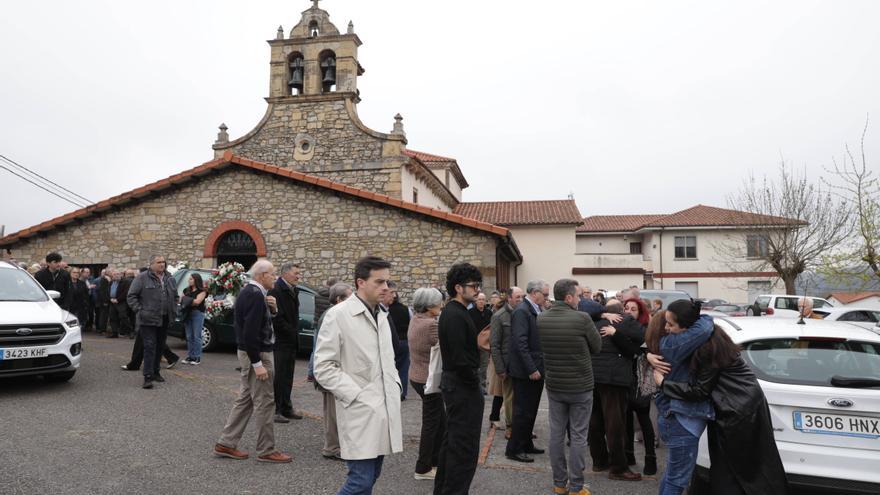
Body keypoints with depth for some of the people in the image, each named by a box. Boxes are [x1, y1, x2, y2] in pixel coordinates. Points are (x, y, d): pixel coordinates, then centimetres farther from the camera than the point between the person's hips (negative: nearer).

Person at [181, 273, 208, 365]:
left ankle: (197, 357, 0)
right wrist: (192, 302, -8)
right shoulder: (186, 290, 17)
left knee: (197, 336, -4)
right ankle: (190, 356, 13)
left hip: (197, 314, -6)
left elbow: (197, 301, -13)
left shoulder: (201, 291, -2)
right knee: (189, 337, 7)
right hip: (187, 314, 6)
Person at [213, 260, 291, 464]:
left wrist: (271, 308, 2)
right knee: (264, 402, -1)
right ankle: (266, 451, 9)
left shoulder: (247, 292, 11)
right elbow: (250, 332, -25)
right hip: (257, 354, -10)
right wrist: (258, 364, -23)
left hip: (248, 353, 10)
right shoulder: (256, 295, -21)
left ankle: (226, 444, 23)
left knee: (245, 399, 17)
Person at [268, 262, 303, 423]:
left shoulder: (293, 290, 13)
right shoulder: (276, 290, -15)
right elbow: (276, 318, -20)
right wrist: (291, 332, -14)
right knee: (278, 376, -3)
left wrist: (294, 331, 8)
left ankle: (286, 408, 24)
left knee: (287, 377, 15)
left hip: (290, 340, 9)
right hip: (280, 341, -9)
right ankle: (275, 410, 5)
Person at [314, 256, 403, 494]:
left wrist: (396, 386, 8)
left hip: (384, 410, 7)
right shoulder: (338, 315, -11)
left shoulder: (381, 316, 13)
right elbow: (323, 367, -13)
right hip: (360, 412, -7)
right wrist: (356, 395, -16)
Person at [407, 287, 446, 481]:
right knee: (431, 424, 6)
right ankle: (423, 469, 18)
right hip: (429, 379, -9)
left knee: (440, 420, 20)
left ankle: (435, 460, 32)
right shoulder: (431, 324, -24)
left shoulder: (415, 320, 4)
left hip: (417, 376, 9)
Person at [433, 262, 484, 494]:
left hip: (453, 382, 11)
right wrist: (474, 383, -14)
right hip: (463, 385, -11)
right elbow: (460, 358, -24)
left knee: (452, 440, 20)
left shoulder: (452, 312, 13)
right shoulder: (456, 316, -20)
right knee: (465, 446, -4)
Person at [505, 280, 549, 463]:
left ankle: (526, 444, 30)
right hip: (526, 372, -9)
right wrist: (531, 369, -23)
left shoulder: (536, 311, 11)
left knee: (531, 411, 18)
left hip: (536, 369, 9)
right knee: (523, 412, -1)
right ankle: (513, 450, 10)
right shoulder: (521, 311, -17)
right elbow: (520, 343, -23)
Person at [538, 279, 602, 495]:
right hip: (581, 386, -4)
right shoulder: (582, 318, -19)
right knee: (578, 436, 6)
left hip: (554, 385, 4)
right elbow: (597, 347, -6)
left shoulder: (541, 319, -6)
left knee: (556, 434, 12)